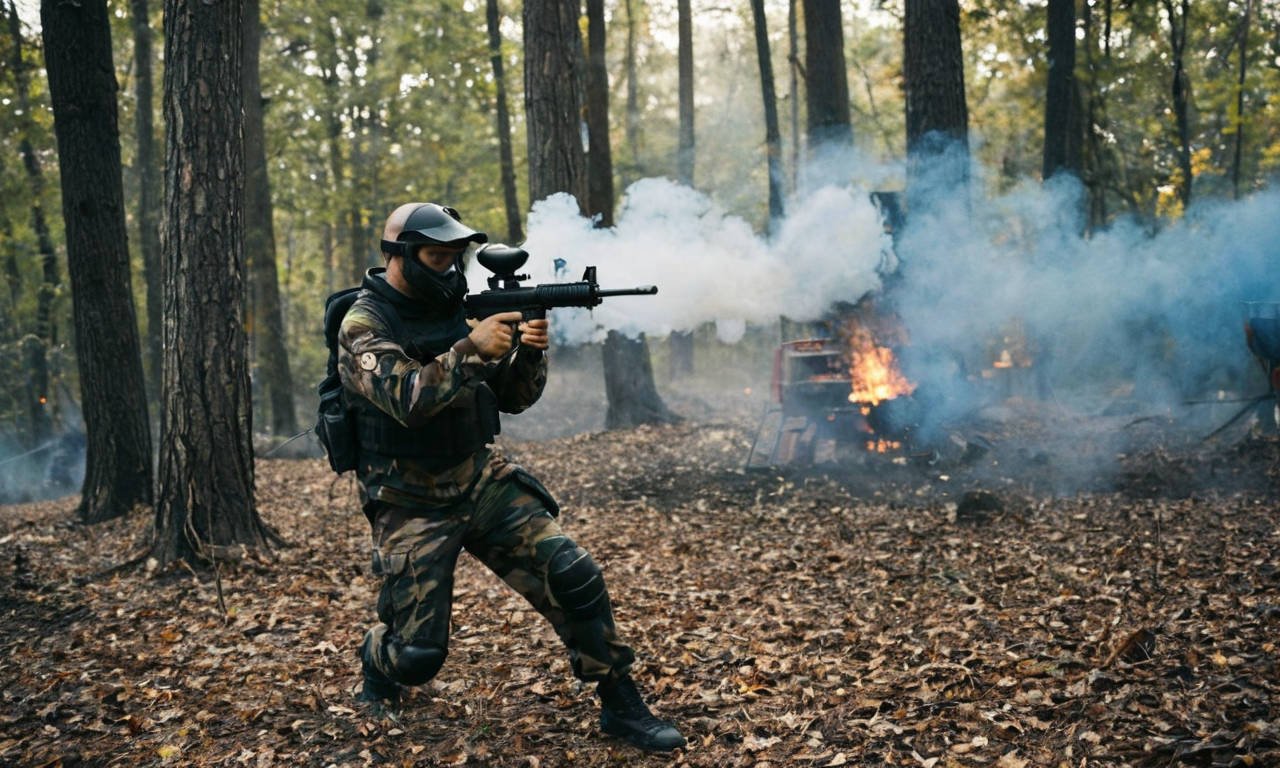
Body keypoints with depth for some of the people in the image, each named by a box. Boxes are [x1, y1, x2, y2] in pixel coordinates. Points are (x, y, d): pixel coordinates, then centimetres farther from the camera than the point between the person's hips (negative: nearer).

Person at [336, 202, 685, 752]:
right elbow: (406, 399, -28)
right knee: (417, 656, -6)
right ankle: (376, 661, 32)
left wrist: (529, 352, -13)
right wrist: (471, 348, -34)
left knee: (575, 575, -11)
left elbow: (512, 399, 6)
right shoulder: (364, 324, -12)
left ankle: (622, 708, 3)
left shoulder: (453, 308, 6)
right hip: (414, 505, -5)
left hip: (483, 481, 5)